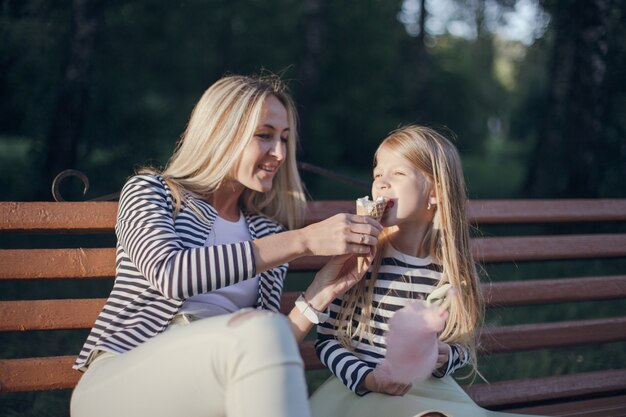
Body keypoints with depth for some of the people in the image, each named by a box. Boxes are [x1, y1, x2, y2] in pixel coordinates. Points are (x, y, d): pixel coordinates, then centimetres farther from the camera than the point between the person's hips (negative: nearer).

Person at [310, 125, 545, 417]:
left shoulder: (453, 271, -1)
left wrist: (444, 358, -8)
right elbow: (326, 339, -3)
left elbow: (462, 346, 14)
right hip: (361, 389, -4)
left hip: (432, 390, 4)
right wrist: (366, 378, -18)